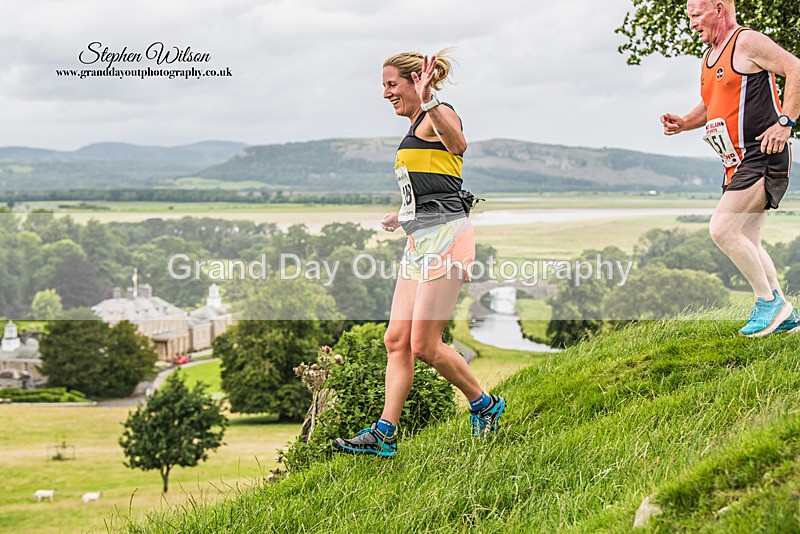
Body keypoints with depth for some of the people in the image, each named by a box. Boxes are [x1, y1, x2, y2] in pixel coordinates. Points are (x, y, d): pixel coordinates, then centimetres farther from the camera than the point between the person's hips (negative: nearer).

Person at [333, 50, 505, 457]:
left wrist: (428, 103, -46)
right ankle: (384, 433, 4)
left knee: (424, 345, -8)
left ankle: (484, 405, 12)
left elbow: (458, 144, -33)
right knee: (397, 340, 3)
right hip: (419, 242, 10)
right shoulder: (416, 131, 23)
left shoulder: (438, 116, -7)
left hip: (445, 237, -10)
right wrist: (402, 217, 37)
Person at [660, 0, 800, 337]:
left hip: (763, 156, -10)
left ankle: (770, 301, -5)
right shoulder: (709, 58, 18)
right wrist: (683, 123, 11)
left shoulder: (747, 42, -9)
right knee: (747, 245, 10)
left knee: (722, 230, -18)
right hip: (738, 164, 10)